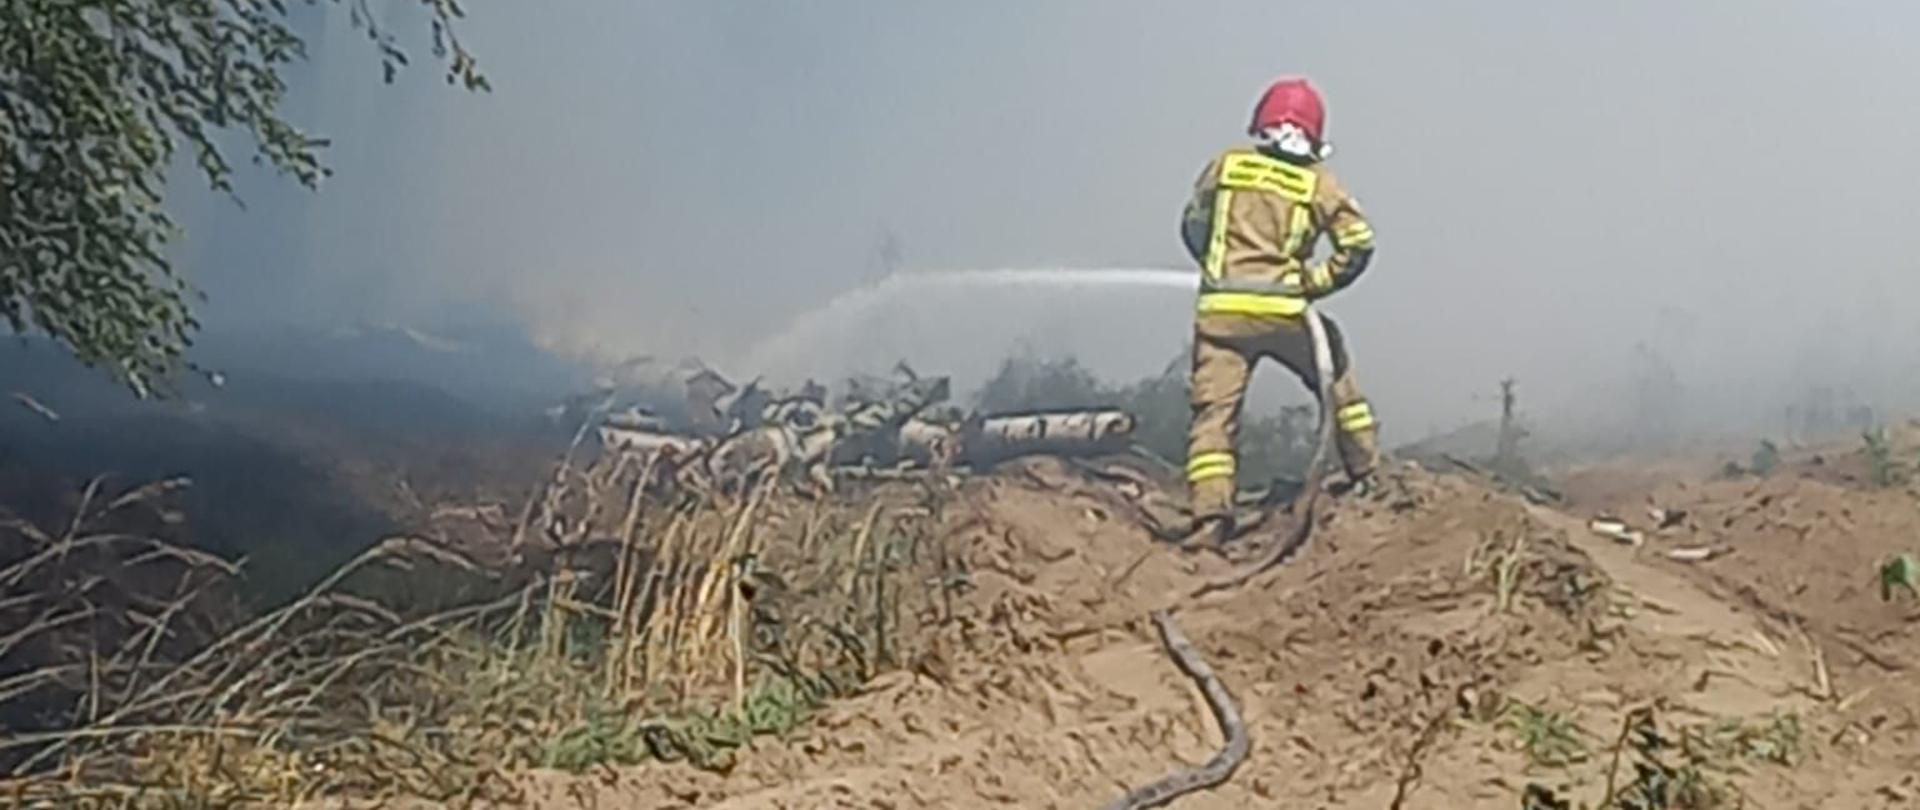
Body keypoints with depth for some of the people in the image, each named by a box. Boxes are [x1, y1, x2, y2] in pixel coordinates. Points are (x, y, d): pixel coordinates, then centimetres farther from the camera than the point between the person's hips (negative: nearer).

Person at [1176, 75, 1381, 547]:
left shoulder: (1226, 165, 9)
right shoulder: (1318, 183, 5)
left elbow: (1192, 226, 17)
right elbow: (1359, 243, -2)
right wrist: (1314, 282, 6)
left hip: (1220, 309, 0)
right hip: (1284, 312, 0)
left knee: (1214, 410, 1)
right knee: (1337, 381, 24)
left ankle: (1211, 515, -12)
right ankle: (1366, 474, 31)